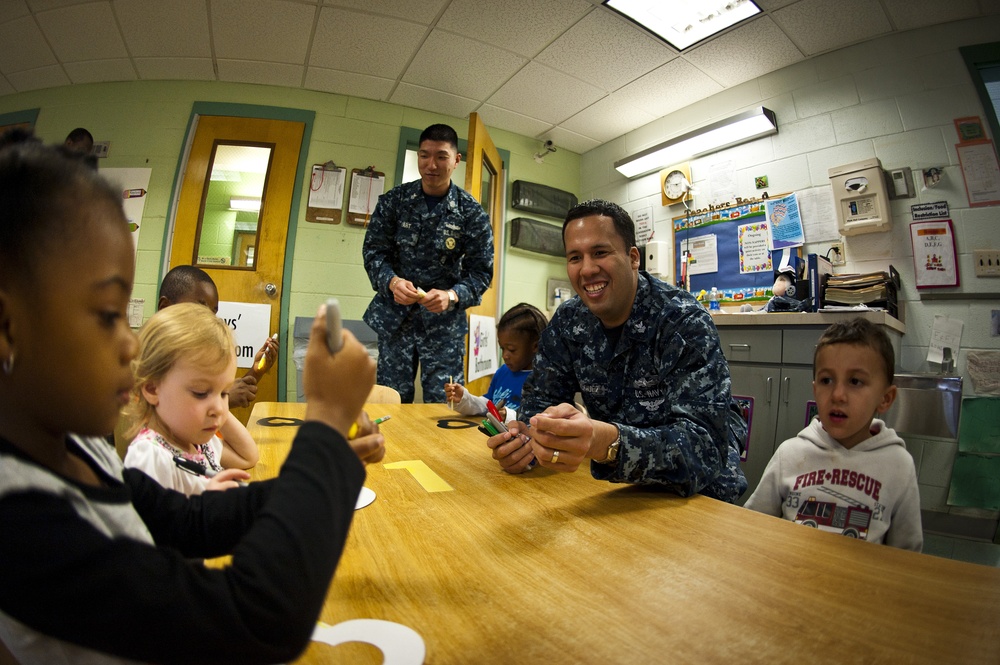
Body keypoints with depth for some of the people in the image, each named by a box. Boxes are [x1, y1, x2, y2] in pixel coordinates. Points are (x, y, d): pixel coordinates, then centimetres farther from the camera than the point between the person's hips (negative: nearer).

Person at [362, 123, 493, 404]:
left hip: (444, 321, -1)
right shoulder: (394, 200, 2)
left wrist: (452, 296, -22)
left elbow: (481, 271, -3)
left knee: (442, 404, 1)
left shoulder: (472, 212, -3)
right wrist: (391, 282, -19)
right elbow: (373, 250, 3)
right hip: (395, 316, 2)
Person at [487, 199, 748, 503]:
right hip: (615, 489, 3)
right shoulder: (567, 322, -5)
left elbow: (706, 443, -29)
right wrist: (525, 439, -23)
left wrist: (608, 444, -47)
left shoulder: (684, 322, -20)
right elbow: (541, 398, 1)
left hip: (697, 494, -3)